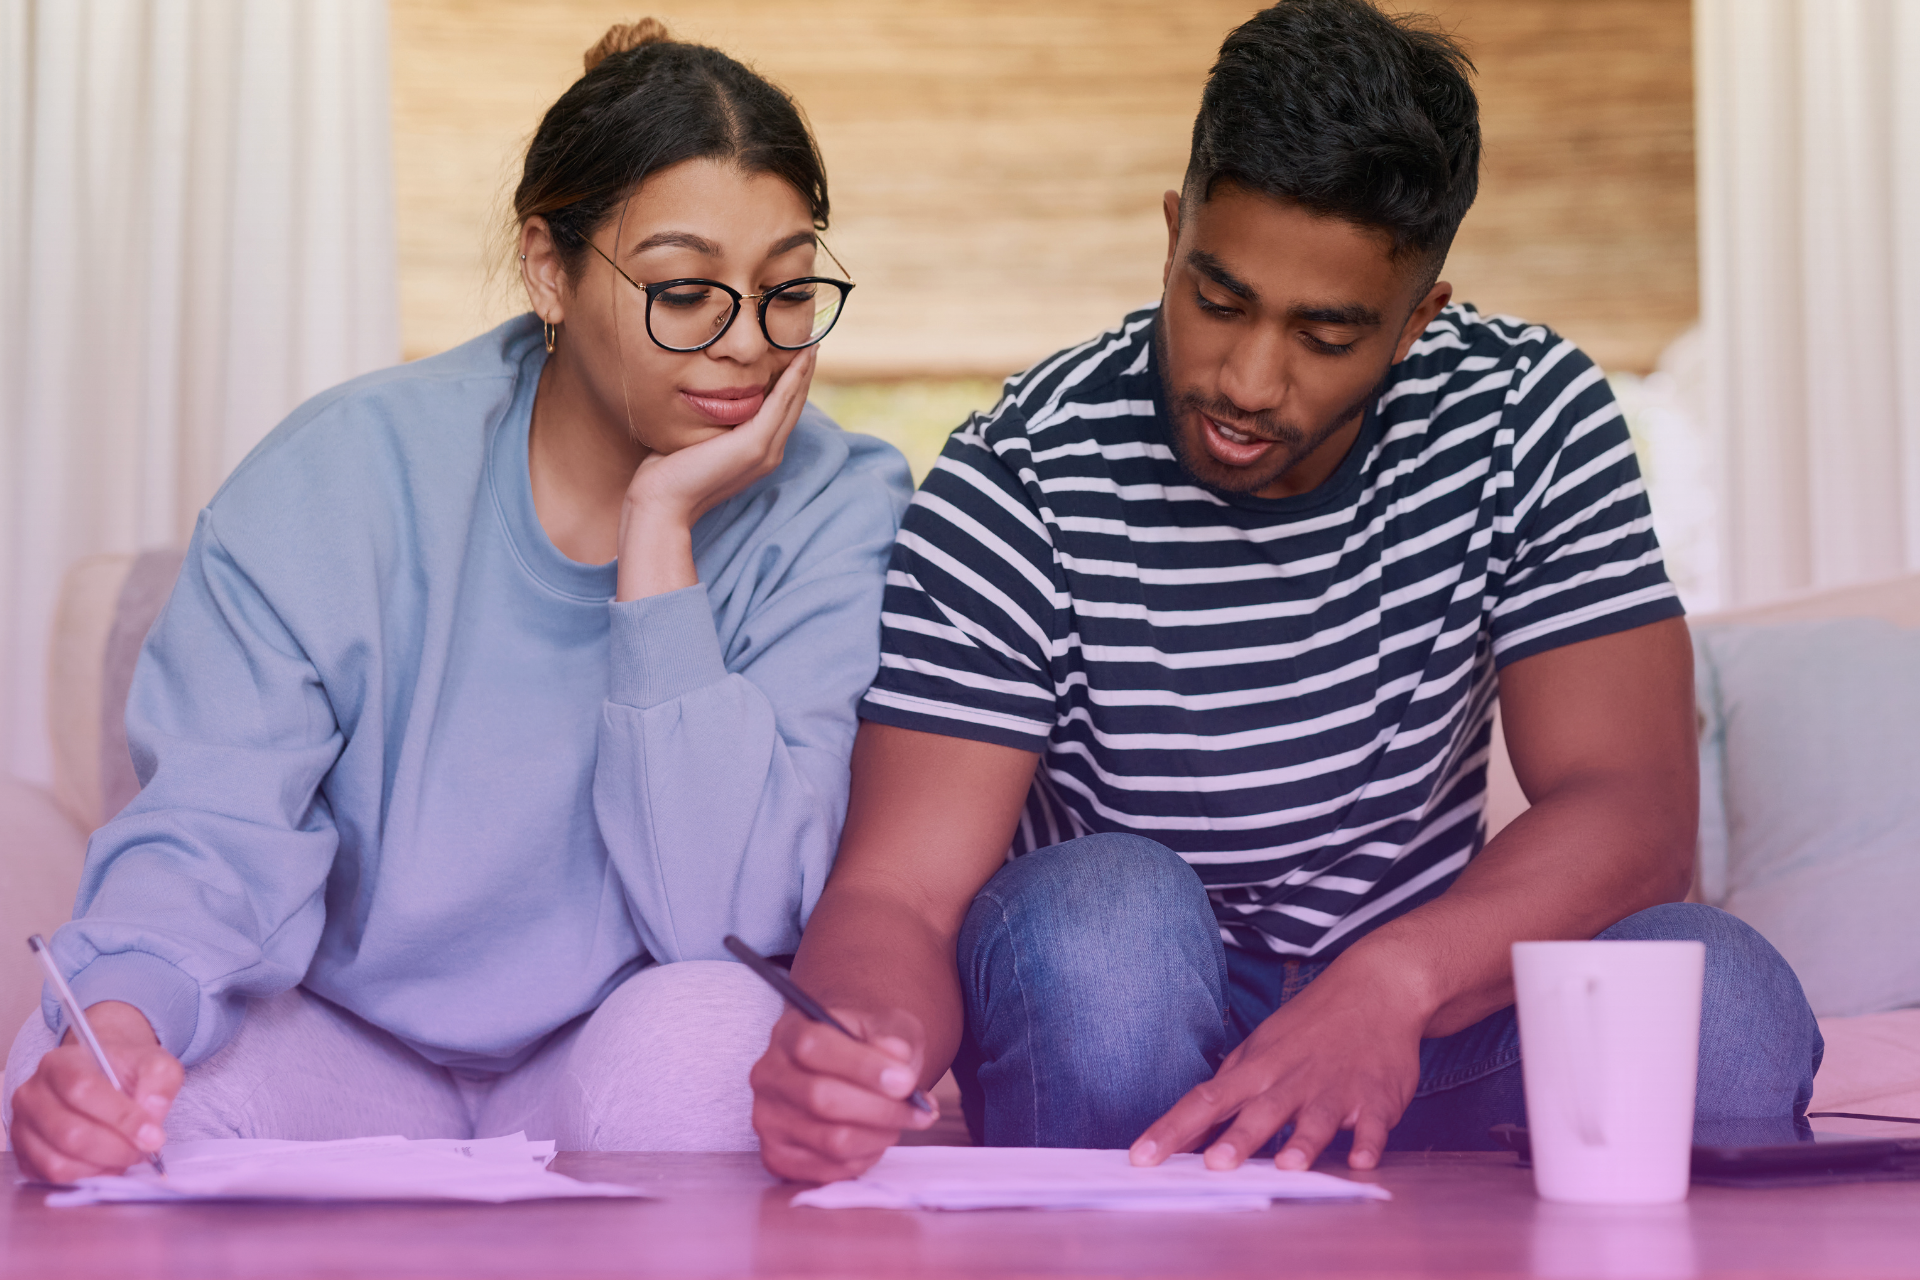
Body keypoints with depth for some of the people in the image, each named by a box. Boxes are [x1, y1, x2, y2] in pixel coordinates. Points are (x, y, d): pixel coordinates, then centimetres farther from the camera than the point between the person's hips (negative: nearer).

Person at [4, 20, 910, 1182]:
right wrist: (123, 1014, -39)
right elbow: (212, 835, -16)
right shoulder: (342, 477, -9)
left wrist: (659, 531, -25)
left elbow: (723, 920, -22)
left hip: (618, 1058, 0)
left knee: (704, 1041, -36)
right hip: (348, 1038, 1)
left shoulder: (840, 512, -11)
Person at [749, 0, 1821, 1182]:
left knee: (1722, 993, -27)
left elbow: (1632, 810, -18)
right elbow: (898, 890, -23)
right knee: (1104, 908, -36)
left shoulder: (1529, 413, -9)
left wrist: (1393, 979, -38)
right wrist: (855, 1044, -48)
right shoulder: (1023, 478, -17)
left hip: (1415, 1026, 2)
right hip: (1108, 1042, -1)